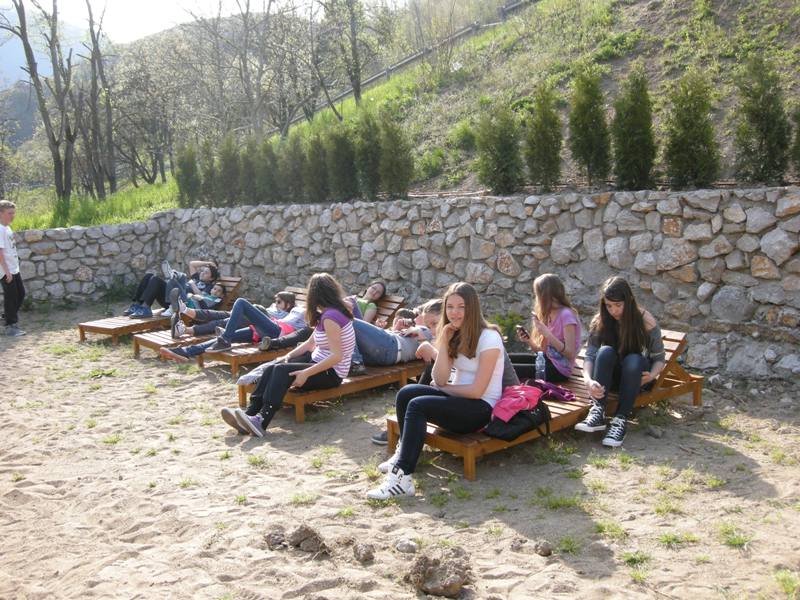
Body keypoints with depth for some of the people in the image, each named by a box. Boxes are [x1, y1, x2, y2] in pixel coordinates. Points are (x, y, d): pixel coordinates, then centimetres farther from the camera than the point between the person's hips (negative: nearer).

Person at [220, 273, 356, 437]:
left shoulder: (330, 317, -21)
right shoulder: (329, 313, 11)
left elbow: (336, 356, -27)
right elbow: (310, 343, 16)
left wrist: (306, 373, -27)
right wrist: (288, 356, 3)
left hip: (331, 372, -9)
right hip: (318, 362, 9)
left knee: (282, 371, -26)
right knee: (272, 368, -7)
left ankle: (262, 421, -31)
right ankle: (250, 413, -15)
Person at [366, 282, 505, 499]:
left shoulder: (488, 337, -14)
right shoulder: (453, 335, 9)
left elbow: (477, 390, -17)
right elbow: (440, 380, -4)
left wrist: (444, 388, -4)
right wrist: (443, 343, -11)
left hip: (481, 408, -7)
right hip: (459, 401, 7)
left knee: (418, 405, -26)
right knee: (406, 393, -17)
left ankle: (402, 478, -29)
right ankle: (405, 452, -5)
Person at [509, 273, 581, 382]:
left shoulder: (566, 315, -16)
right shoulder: (549, 315, 10)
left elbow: (570, 353, -20)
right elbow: (543, 350, 9)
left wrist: (548, 335, -29)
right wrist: (529, 341, -9)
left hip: (559, 370, -8)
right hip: (548, 360, 8)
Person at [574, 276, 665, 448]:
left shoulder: (646, 321, -15)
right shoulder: (599, 321, -11)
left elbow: (659, 358, -9)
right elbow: (590, 355, -19)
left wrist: (652, 375, -31)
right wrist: (588, 380, -39)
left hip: (637, 375, -1)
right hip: (611, 376, 1)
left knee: (633, 360, -35)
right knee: (605, 351, -31)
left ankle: (620, 420, -38)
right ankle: (598, 411, -40)